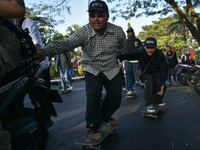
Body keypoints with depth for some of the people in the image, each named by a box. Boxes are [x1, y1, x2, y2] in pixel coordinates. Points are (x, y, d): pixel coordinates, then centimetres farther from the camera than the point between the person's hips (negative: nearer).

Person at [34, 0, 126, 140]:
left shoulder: (118, 31, -14)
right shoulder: (84, 32, -22)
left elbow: (122, 46, 9)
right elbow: (67, 43, -39)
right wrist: (45, 51, -54)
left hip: (112, 68, 4)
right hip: (92, 68, -3)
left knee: (116, 95, 8)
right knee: (93, 95, -19)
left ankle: (105, 117, 36)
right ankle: (93, 126, 2)